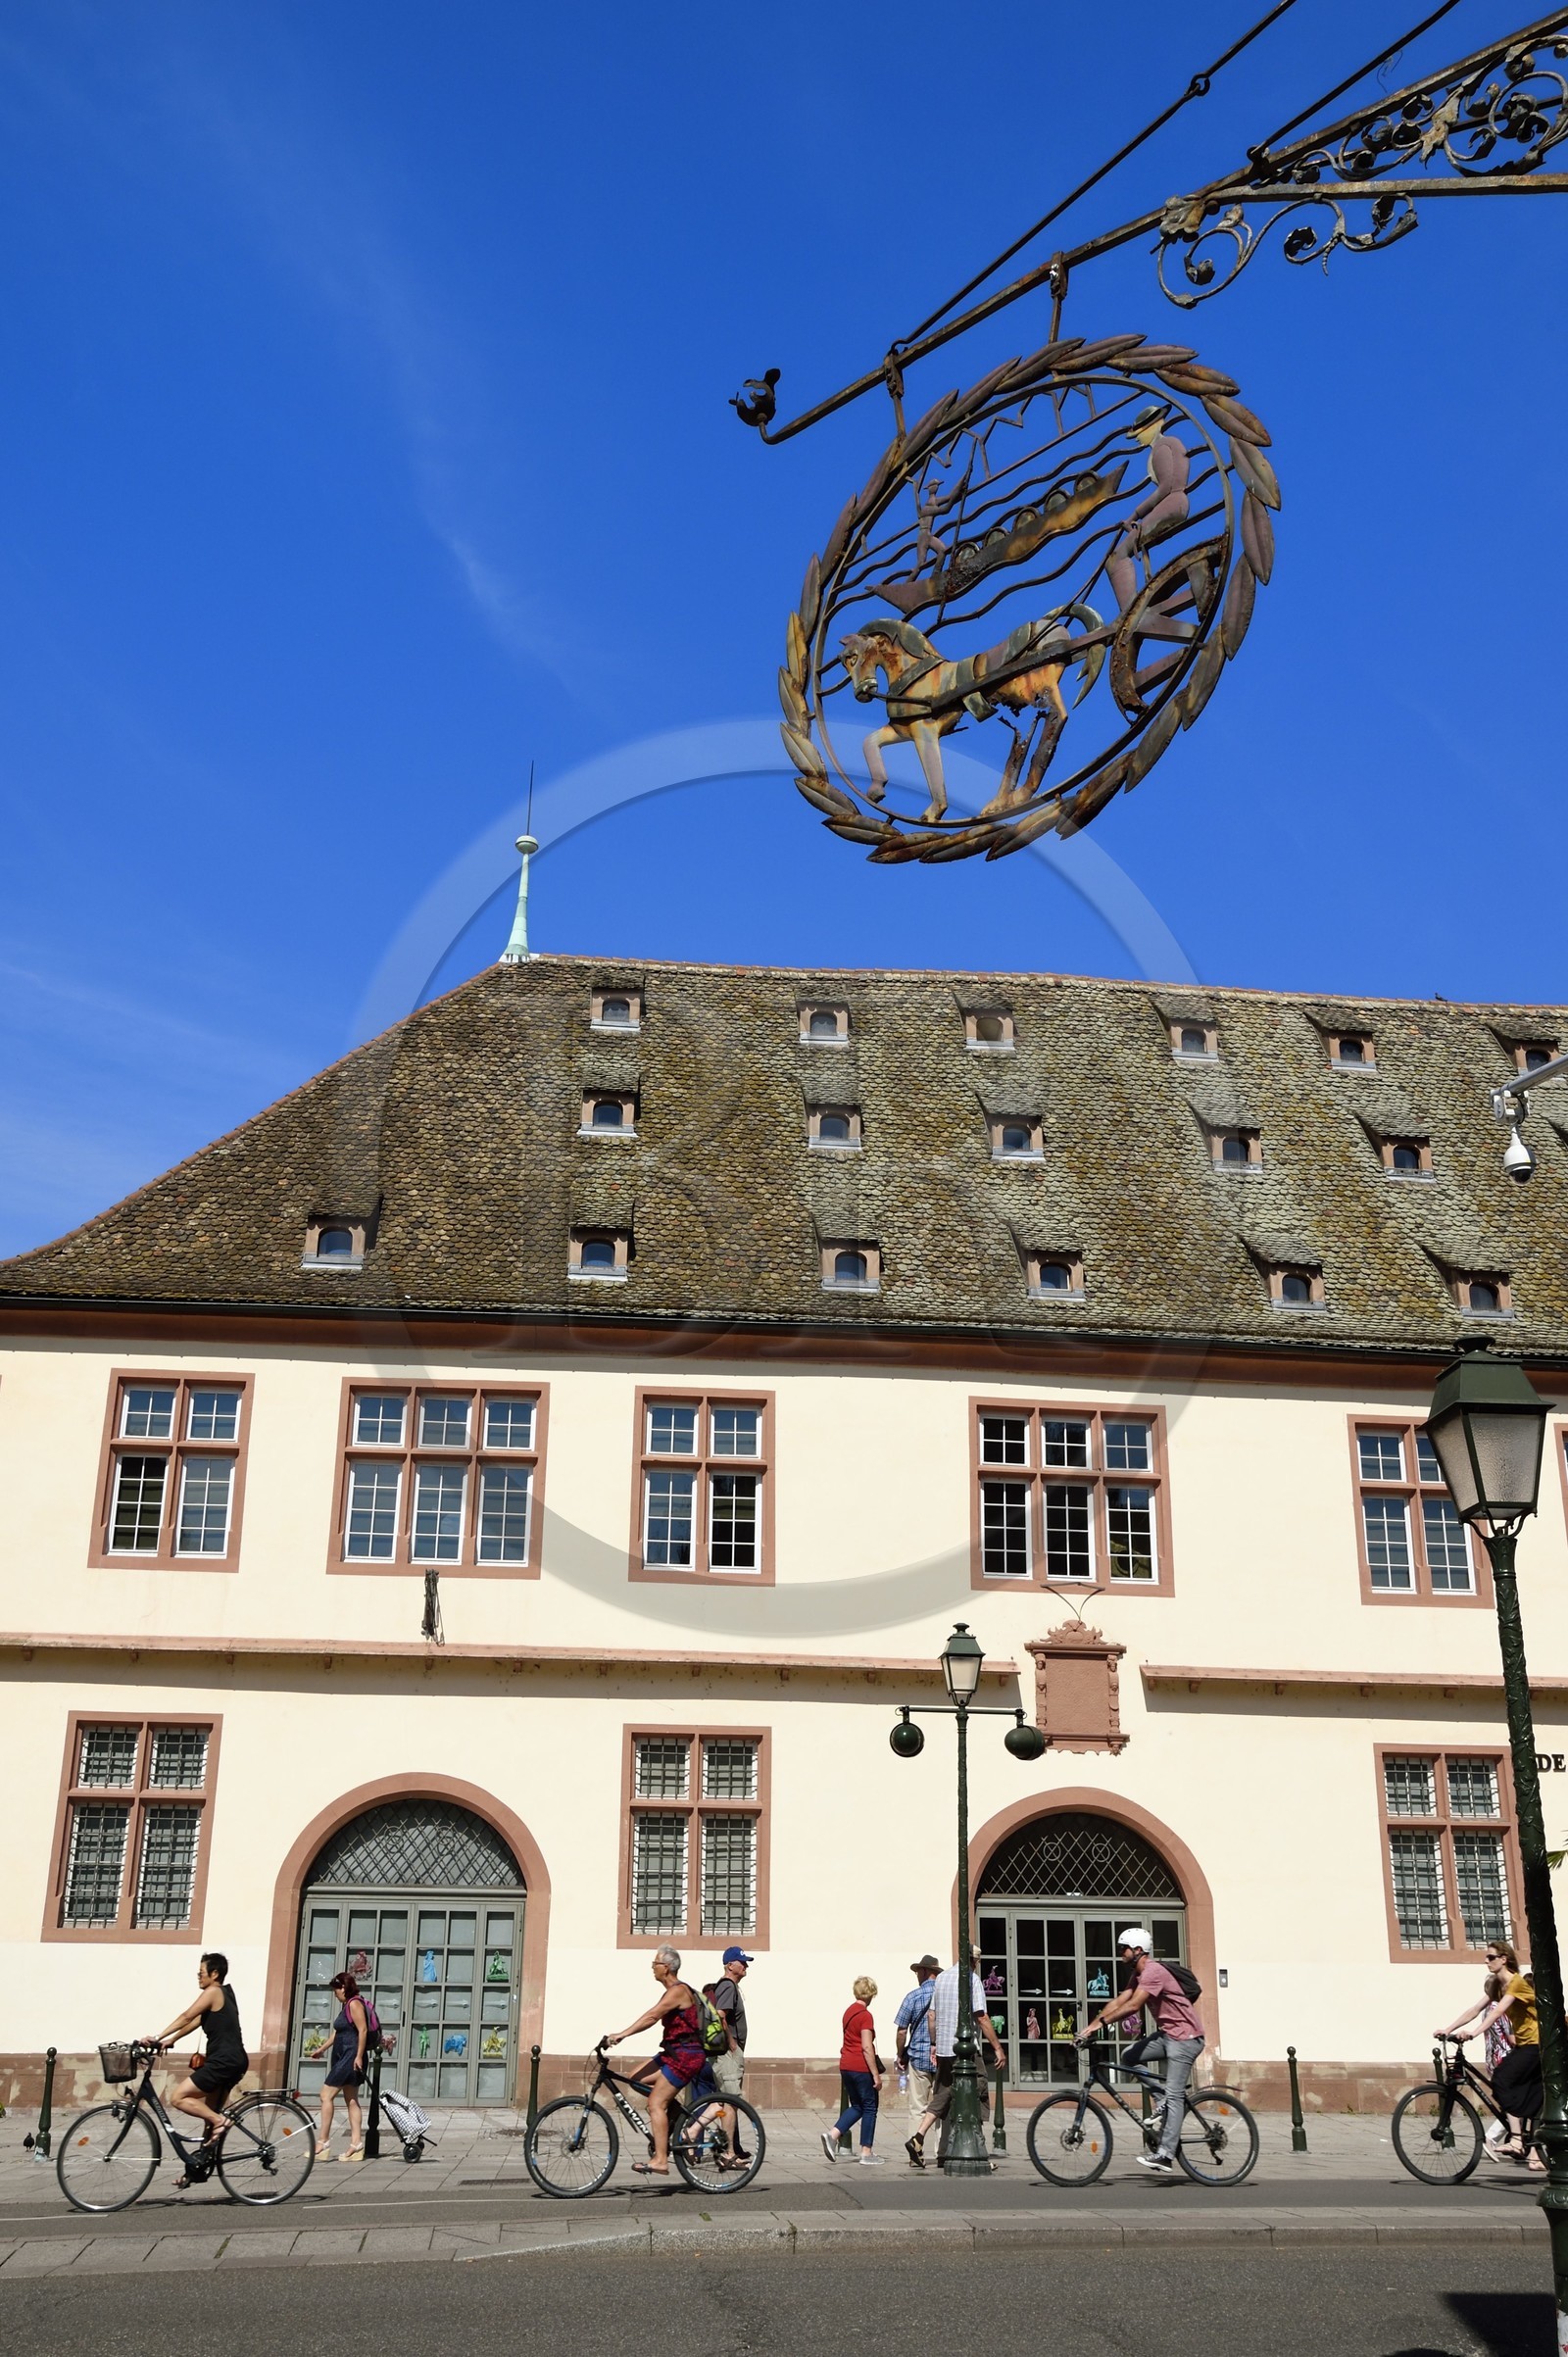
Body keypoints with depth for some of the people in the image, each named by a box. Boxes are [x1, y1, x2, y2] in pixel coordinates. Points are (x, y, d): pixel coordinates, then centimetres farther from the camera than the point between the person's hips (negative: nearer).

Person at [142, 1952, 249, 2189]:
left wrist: (158, 2037, -13)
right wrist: (170, 2041, 13)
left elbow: (186, 2017, -13)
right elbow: (196, 2021, 19)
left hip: (223, 2061, -10)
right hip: (233, 2061, 10)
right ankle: (200, 2167, 23)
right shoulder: (224, 1993, 19)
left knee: (178, 2098, -10)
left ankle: (219, 2121, -10)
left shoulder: (213, 1992, -8)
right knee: (209, 2112, 17)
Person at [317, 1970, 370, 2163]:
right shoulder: (346, 2005, 18)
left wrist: (359, 2056, -24)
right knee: (351, 2101, 7)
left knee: (326, 2095, -9)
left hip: (350, 2057, -10)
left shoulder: (354, 2004, -13)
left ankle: (323, 2143, -8)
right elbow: (338, 2032, 27)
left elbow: (363, 2030, -20)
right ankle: (356, 2144, 6)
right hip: (343, 2058, 10)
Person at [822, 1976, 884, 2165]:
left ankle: (833, 2134, -2)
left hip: (845, 2065, 8)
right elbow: (866, 2047, -18)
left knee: (856, 2106, 17)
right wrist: (876, 2074, -15)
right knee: (869, 2107, 4)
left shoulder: (849, 2011, 11)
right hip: (861, 2067, -8)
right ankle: (866, 2153, 6)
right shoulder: (865, 2015, -13)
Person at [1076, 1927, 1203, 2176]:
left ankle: (1165, 2156, -12)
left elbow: (1132, 2006, -27)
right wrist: (1090, 2026, -2)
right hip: (1167, 2034, 10)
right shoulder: (1140, 1974, 11)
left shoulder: (1153, 1972, -19)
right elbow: (1119, 2001, 6)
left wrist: (1101, 2023, -24)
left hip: (1185, 2037, -10)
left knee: (1173, 2094, -11)